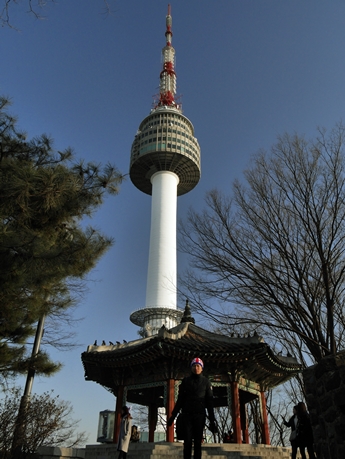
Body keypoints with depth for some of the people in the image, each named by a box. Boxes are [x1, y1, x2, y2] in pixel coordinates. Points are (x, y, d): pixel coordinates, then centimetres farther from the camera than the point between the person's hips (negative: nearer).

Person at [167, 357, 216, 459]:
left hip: (200, 415, -1)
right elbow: (180, 400, 8)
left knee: (198, 442, 1)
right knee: (187, 441, -2)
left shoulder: (206, 382, 3)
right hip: (187, 415, 1)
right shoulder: (185, 381, 5)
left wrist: (212, 420, -3)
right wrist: (173, 415, 4)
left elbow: (209, 402, 2)